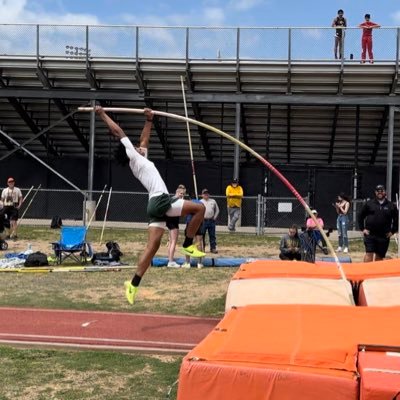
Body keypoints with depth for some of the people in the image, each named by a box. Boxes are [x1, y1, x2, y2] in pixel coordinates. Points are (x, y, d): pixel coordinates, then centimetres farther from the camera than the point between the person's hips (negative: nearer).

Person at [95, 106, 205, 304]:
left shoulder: (141, 159, 23)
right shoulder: (134, 159, 2)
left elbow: (144, 139, 36)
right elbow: (119, 132, 2)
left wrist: (149, 120, 34)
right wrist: (103, 114, 7)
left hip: (157, 204, 8)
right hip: (160, 201, -8)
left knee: (152, 246, 2)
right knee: (200, 208, -1)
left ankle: (133, 284, -3)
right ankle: (188, 245, 2)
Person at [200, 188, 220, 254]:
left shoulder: (213, 201, 10)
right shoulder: (200, 202, 2)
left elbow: (217, 210, 15)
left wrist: (214, 217, 5)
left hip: (211, 221, 2)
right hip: (203, 221, -2)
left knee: (212, 235, 5)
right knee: (202, 235, 1)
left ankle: (213, 248, 10)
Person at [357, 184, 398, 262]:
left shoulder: (391, 206, 5)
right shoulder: (369, 204, 3)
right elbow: (360, 216, 9)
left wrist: (392, 231, 4)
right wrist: (362, 229, 1)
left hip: (384, 236, 1)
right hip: (370, 235, -1)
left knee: (379, 256, 8)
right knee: (369, 254, -8)